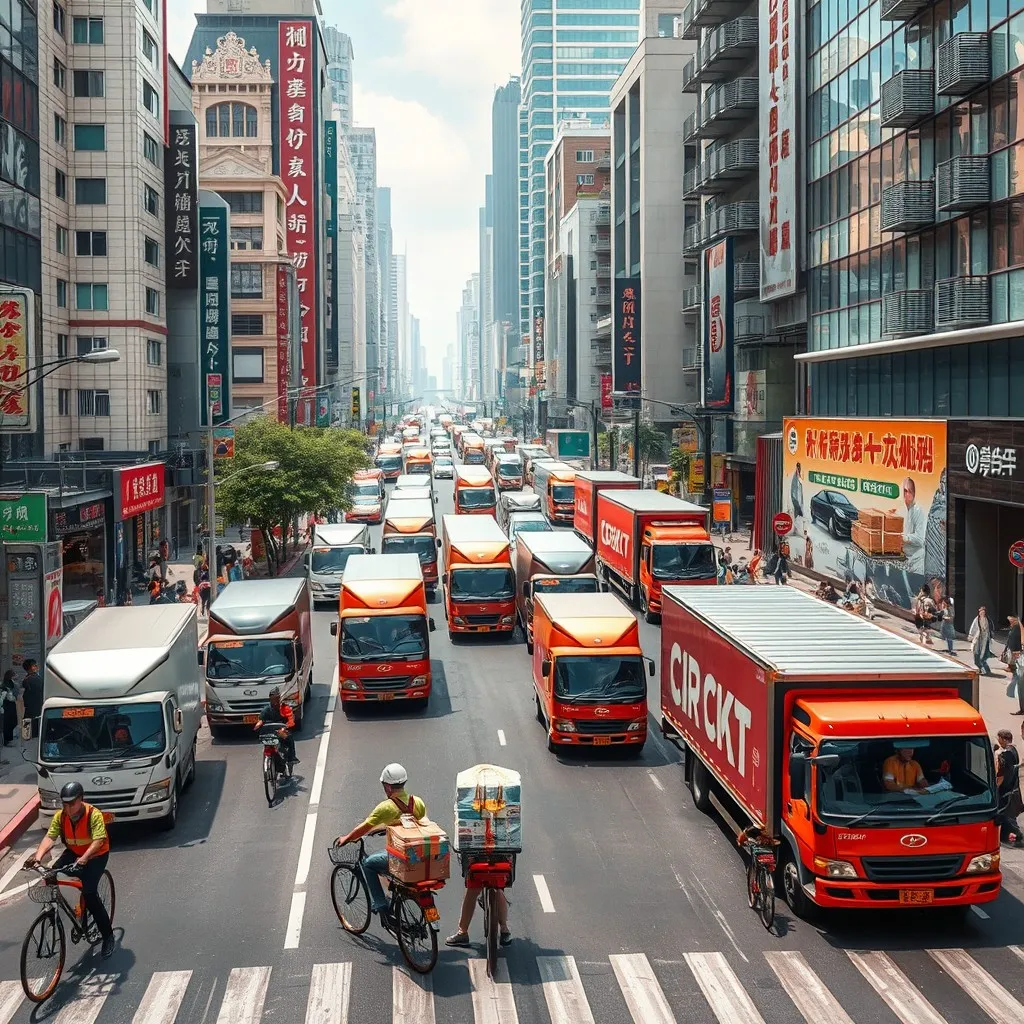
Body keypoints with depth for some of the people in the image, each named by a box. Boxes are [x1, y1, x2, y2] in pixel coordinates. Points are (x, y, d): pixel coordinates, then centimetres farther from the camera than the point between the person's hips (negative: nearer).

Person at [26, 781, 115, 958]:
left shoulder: (94, 815, -26)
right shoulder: (60, 816, -12)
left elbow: (98, 840, -34)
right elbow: (49, 837, -22)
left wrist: (84, 858, -51)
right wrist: (38, 855, -41)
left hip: (96, 855, -5)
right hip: (73, 853, 5)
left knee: (89, 892, -22)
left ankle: (108, 936, -9)